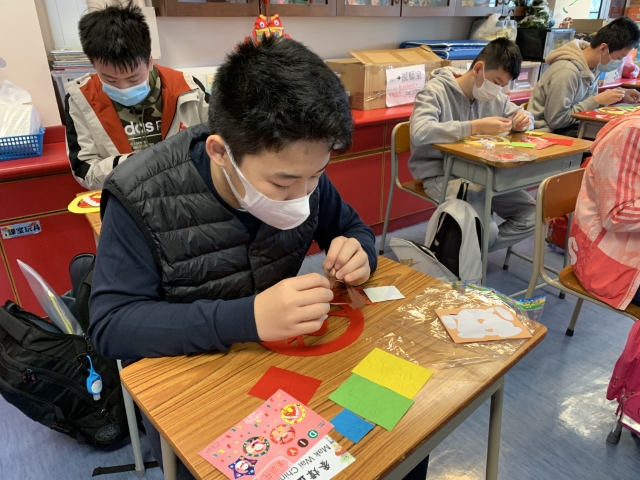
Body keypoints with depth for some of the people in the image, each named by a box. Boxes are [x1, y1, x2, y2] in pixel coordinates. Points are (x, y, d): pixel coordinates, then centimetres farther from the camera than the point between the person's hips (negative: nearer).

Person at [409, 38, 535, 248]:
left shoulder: (495, 96, 6)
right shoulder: (436, 91, -14)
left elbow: (521, 114, 23)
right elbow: (419, 133, -33)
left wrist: (523, 120, -4)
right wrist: (477, 126, -33)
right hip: (442, 174, -7)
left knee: (532, 216, -4)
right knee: (486, 231, -27)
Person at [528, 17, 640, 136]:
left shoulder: (592, 65, 0)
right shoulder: (567, 72, -24)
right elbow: (556, 120, -22)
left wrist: (619, 95, 0)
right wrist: (598, 100, -18)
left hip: (570, 126, 8)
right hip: (549, 132, -8)